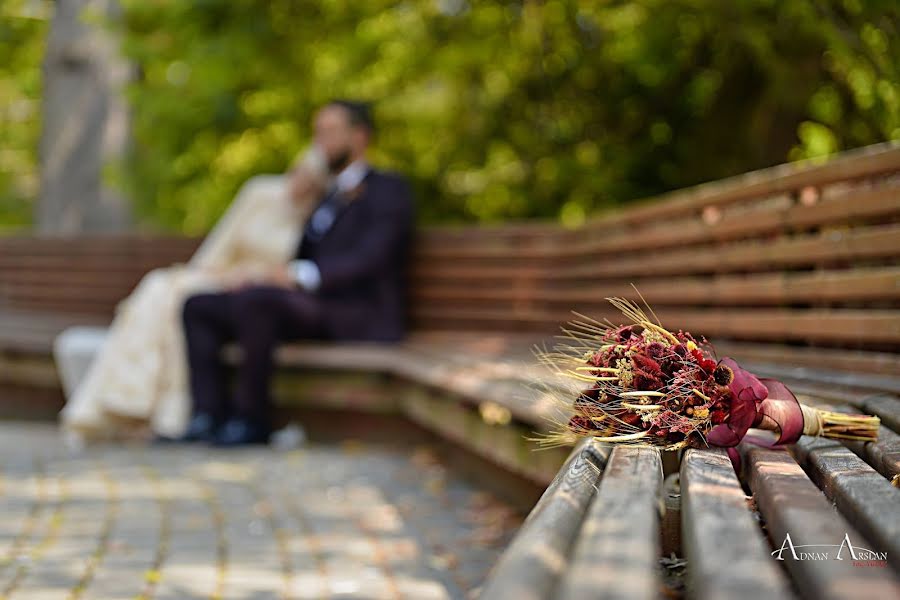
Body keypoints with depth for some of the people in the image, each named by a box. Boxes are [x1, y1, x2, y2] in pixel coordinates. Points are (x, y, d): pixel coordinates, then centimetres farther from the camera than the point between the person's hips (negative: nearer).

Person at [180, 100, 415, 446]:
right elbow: (298, 258, 22)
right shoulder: (325, 196, 28)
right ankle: (210, 416, -16)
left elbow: (370, 260, -15)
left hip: (358, 319, -9)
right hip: (311, 306, 9)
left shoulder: (387, 190, 1)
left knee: (254, 300, -33)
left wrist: (302, 275, -25)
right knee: (199, 307, -3)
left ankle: (251, 419, -23)